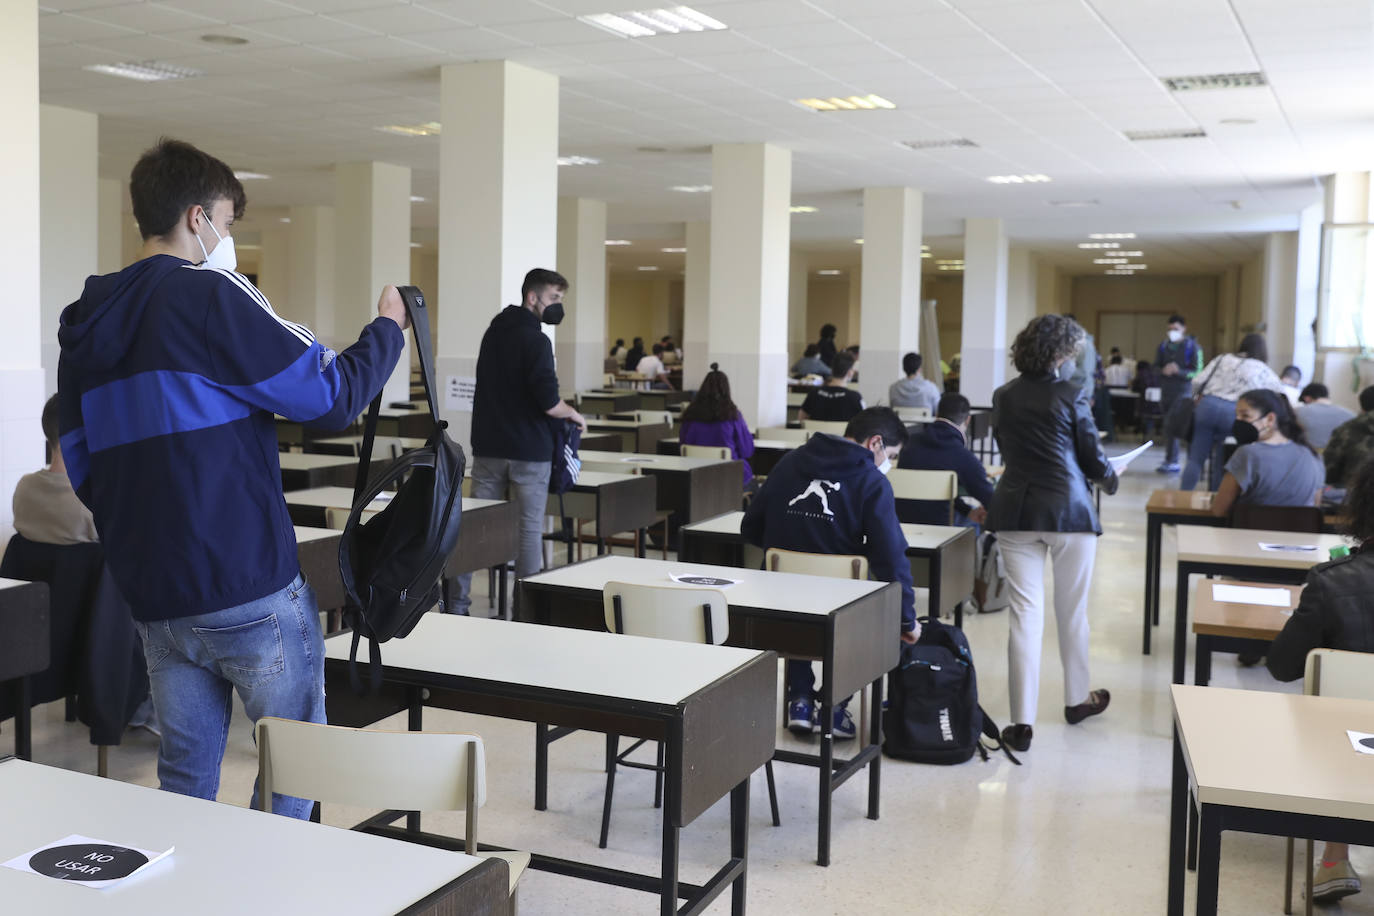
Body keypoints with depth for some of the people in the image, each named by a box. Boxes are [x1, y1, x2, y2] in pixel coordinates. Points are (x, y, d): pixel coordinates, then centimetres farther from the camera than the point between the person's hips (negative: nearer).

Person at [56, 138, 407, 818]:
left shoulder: (83, 326, 11)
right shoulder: (209, 294, -12)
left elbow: (82, 470, 16)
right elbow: (332, 396, -11)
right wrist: (388, 327, 5)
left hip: (152, 598, 7)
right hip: (252, 589, -7)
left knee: (185, 777, 17)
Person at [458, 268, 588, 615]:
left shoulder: (494, 331, 12)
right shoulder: (535, 340, -14)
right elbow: (549, 403, -21)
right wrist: (573, 414, -1)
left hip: (488, 446, 7)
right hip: (528, 450, -6)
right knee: (529, 528, 2)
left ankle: (457, 601, 10)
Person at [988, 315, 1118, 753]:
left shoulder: (1003, 396, 5)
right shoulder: (1071, 395, -8)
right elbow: (1093, 457, -3)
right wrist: (1110, 478, 19)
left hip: (1015, 511, 3)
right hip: (1069, 510, -3)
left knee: (1025, 614, 2)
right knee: (1072, 611, 15)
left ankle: (1022, 722, -2)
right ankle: (1077, 699, 33)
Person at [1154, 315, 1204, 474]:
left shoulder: (1192, 346, -5)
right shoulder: (1163, 346, 10)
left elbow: (1197, 372, -8)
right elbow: (1156, 366, 16)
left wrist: (1178, 371, -22)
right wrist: (1163, 370, -6)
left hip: (1183, 391, -6)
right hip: (1166, 390, 6)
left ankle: (1170, 461, -12)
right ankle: (1172, 462, 17)